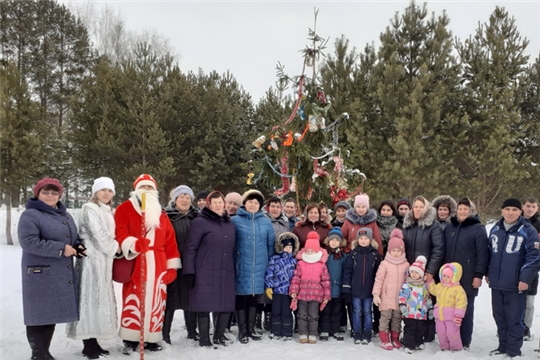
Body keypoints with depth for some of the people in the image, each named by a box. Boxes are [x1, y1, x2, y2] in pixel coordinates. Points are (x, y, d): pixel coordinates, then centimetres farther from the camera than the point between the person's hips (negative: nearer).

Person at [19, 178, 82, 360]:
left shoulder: (65, 215, 15)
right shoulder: (30, 215, -9)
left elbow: (72, 237, 25)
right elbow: (28, 242, -21)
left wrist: (77, 246, 1)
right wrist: (60, 249, -21)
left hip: (61, 274, 7)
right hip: (40, 274, -7)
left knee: (51, 313, 13)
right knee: (40, 314, -2)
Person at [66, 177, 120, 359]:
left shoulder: (109, 211, 19)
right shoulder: (90, 209, -8)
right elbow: (99, 235, -16)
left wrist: (115, 250, 6)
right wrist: (115, 248, -4)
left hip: (104, 260, 9)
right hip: (92, 260, -9)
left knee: (100, 299, 9)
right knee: (92, 298, -7)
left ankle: (93, 341, 15)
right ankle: (88, 344, -3)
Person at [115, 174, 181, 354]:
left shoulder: (161, 214, 18)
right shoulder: (125, 209, 4)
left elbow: (170, 241, 14)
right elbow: (120, 233, -8)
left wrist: (172, 266, 7)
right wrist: (133, 244, -28)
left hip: (158, 265, 4)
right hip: (135, 263, -4)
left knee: (156, 301, 5)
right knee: (133, 300, -7)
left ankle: (151, 338, 17)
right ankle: (130, 339, 3)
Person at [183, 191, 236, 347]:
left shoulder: (230, 224, 15)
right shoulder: (200, 222, -3)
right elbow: (190, 248, -6)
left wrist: (235, 269, 15)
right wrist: (189, 272, -11)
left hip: (226, 273, 5)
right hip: (205, 273, -5)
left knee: (226, 305, 6)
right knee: (205, 305, -1)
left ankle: (219, 335, 25)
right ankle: (204, 339, 12)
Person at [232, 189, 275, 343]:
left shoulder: (266, 222, 7)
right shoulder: (235, 220, -3)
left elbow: (271, 245, 10)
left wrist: (270, 265, 9)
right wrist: (232, 264, -3)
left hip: (259, 267, 3)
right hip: (242, 267, -3)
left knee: (254, 298, 12)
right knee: (241, 298, 3)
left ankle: (251, 328, 24)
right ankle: (242, 331, 14)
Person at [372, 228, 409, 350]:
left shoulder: (406, 264, 2)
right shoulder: (385, 263, -7)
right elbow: (378, 279, -7)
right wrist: (376, 294, -11)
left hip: (400, 298, 3)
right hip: (386, 297, -3)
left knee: (397, 318, 11)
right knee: (385, 317, 0)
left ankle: (395, 339, 23)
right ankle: (384, 340, 7)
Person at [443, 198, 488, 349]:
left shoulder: (478, 229, -4)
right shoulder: (449, 227, 11)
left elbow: (482, 254, -8)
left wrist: (479, 275, -13)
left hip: (468, 278, -4)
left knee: (465, 310, 4)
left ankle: (465, 342, 14)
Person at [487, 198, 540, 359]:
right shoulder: (495, 229, 10)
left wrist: (525, 279, -16)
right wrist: (488, 273, 16)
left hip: (516, 284, -5)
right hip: (497, 283, 5)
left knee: (514, 319, 1)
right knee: (500, 317, 14)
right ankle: (503, 346, 28)